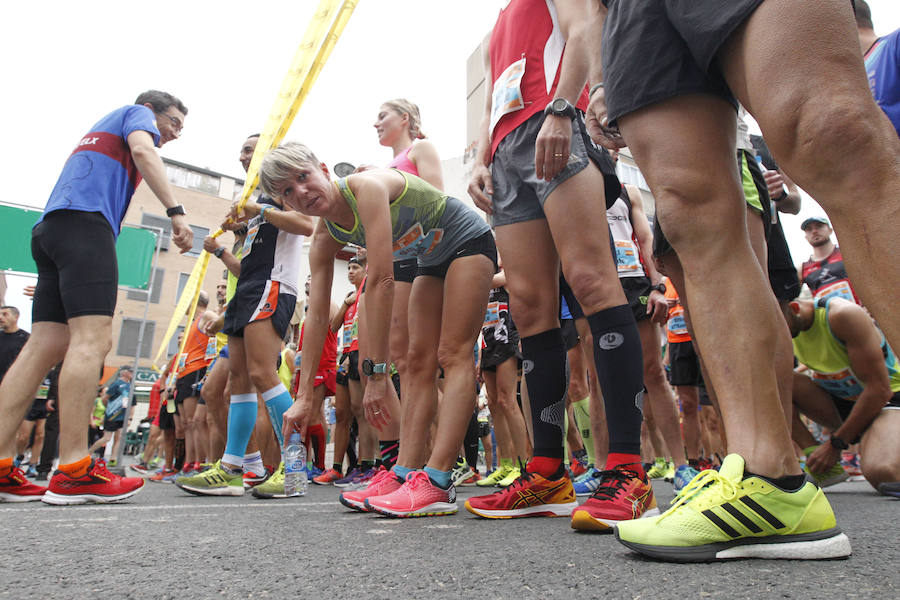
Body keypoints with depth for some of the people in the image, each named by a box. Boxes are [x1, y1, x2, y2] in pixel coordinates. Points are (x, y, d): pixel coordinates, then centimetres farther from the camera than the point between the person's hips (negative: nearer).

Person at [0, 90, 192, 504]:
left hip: (51, 229, 10)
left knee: (46, 345, 0)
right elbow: (142, 150, -8)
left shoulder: (102, 129, 38)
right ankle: (73, 472, -24)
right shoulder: (136, 113, 15)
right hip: (84, 221, -10)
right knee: (92, 337, -18)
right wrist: (175, 210, -16)